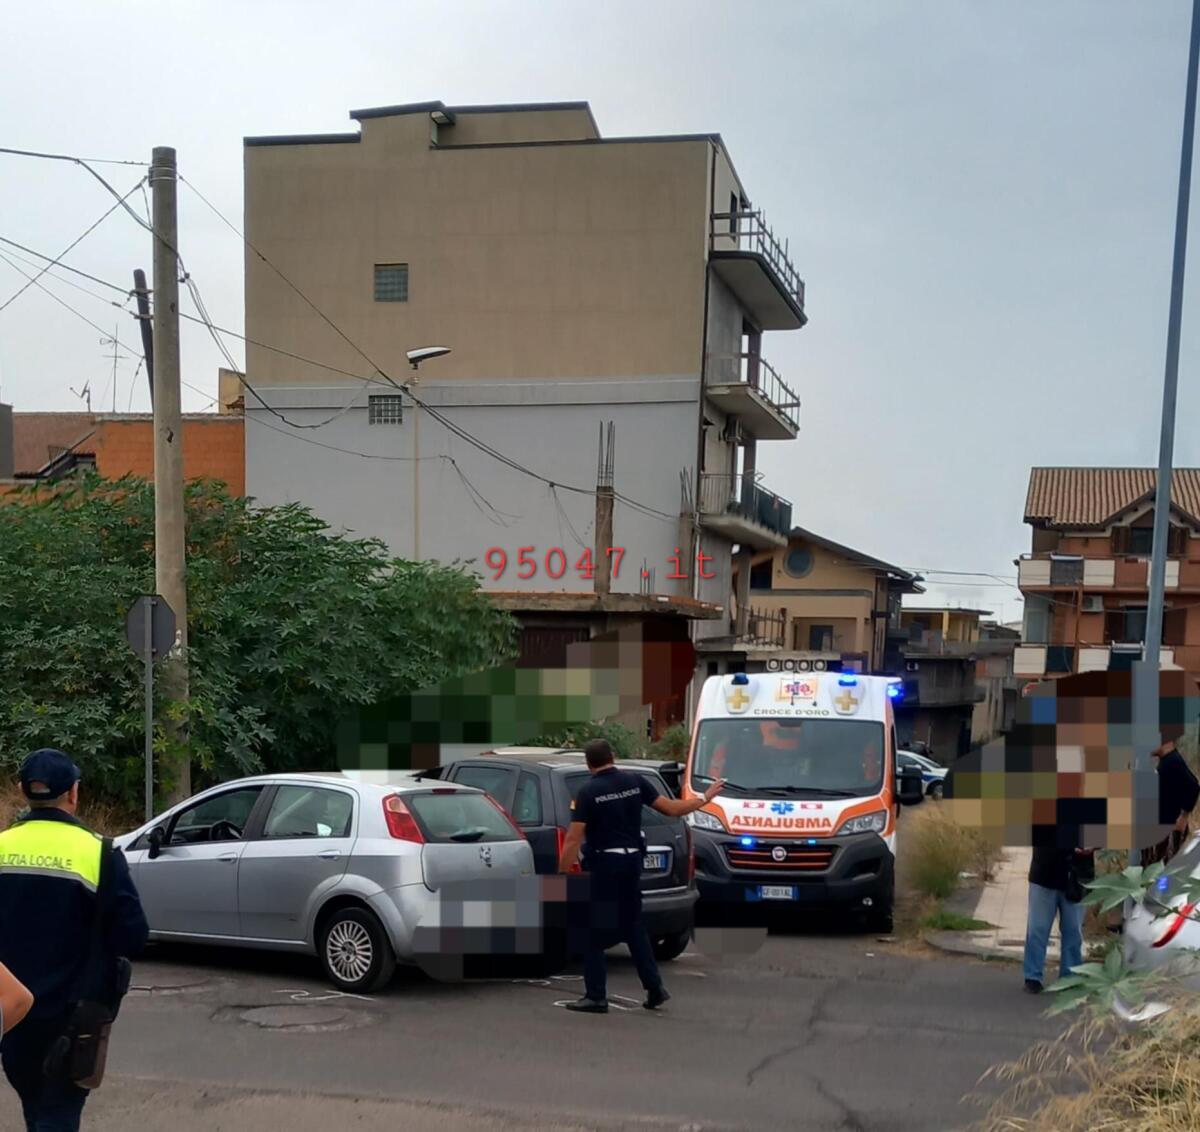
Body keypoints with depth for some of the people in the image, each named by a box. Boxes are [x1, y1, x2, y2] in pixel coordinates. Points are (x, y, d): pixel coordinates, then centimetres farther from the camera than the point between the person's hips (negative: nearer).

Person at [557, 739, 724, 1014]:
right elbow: (671, 808, 5)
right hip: (632, 860, 5)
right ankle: (654, 987, 15)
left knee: (595, 932, 2)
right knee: (634, 926, 17)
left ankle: (596, 996, 2)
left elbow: (573, 839, -13)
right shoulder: (634, 780, 2)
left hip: (605, 863, -5)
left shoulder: (588, 791, -9)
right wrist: (706, 798, 17)